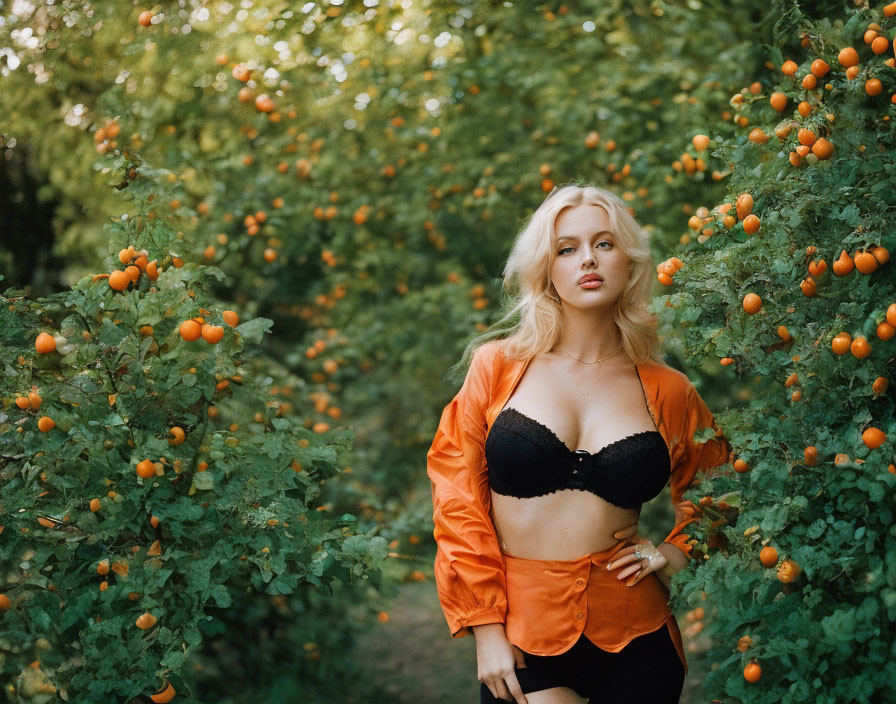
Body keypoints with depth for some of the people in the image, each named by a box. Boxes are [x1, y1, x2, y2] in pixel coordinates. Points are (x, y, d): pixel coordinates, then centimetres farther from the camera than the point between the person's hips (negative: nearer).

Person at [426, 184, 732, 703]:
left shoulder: (668, 392, 2)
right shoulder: (499, 366, -1)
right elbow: (459, 493, -1)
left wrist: (678, 550, 3)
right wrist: (486, 628, -5)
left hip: (634, 641, 2)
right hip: (520, 642, -1)